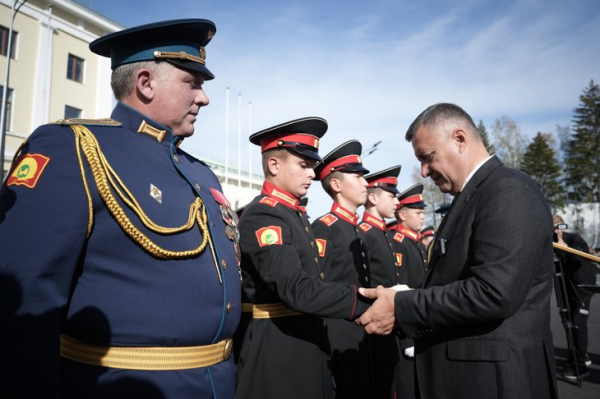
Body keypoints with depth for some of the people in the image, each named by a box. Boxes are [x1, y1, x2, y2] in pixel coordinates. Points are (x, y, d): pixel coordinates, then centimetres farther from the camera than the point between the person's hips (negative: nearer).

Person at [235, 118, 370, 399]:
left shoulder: (296, 215, 11)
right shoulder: (262, 216, -19)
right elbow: (297, 290, -30)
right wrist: (370, 300, -28)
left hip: (309, 342, 9)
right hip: (277, 347, -9)